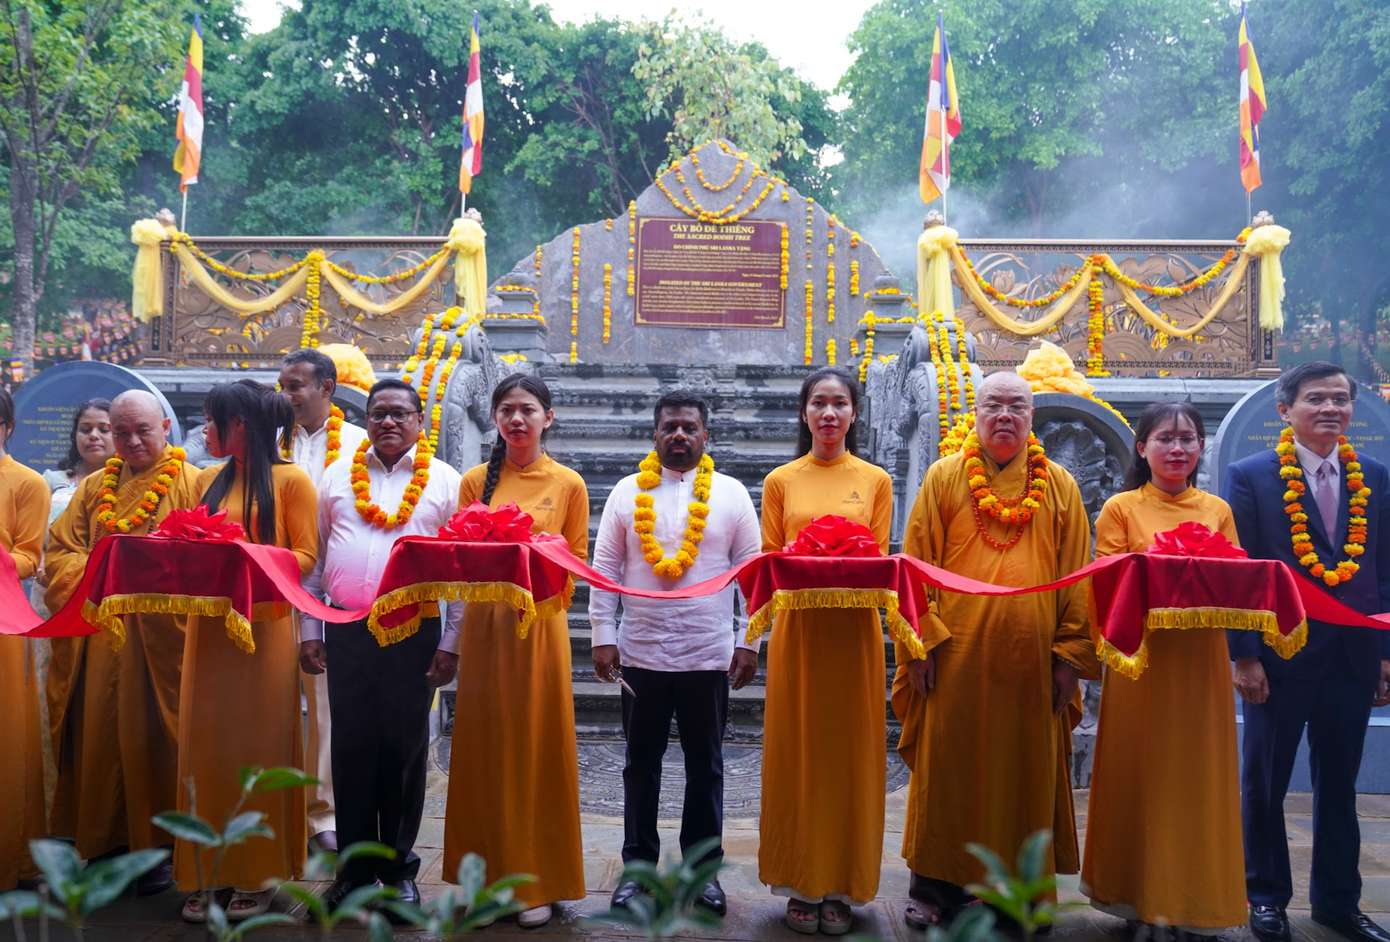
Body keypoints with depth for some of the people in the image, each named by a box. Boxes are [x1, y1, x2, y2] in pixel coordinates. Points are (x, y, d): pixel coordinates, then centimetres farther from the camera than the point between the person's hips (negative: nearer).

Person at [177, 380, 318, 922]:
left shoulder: (290, 480, -2)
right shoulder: (209, 480, 17)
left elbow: (306, 555, -6)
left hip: (264, 626, -6)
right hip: (209, 625, 6)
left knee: (258, 746, 0)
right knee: (207, 746, 5)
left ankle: (259, 876, 10)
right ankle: (213, 872, 14)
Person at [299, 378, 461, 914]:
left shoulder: (446, 482, 4)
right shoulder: (337, 476, 11)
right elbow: (314, 557, 12)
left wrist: (451, 643, -2)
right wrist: (308, 630, 7)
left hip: (415, 633, -2)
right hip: (347, 633, 2)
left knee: (405, 750, 5)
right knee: (352, 749, 5)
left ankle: (399, 868, 18)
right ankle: (355, 868, 17)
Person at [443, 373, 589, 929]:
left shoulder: (568, 484, 3)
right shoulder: (475, 482, 8)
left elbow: (577, 562, 4)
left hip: (539, 624, -2)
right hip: (484, 622, 2)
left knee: (538, 748, 2)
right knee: (484, 747, 6)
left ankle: (536, 881, 13)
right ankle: (487, 873, 19)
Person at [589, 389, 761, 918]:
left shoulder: (732, 494, 2)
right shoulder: (628, 492, 4)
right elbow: (605, 568, 3)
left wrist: (749, 642, -2)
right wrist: (603, 636, -2)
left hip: (710, 656, 0)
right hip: (641, 654, 1)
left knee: (706, 767, 9)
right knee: (640, 765, 10)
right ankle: (638, 866, 23)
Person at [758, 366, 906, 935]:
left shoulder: (875, 481, 7)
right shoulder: (781, 481, 7)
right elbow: (769, 563, 6)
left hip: (854, 631, 0)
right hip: (798, 630, 0)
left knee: (850, 754, 4)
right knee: (797, 754, 3)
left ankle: (842, 887, 15)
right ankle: (802, 885, 15)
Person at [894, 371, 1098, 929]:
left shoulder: (1059, 487, 9)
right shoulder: (945, 478, 6)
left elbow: (1076, 575, 6)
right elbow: (918, 565, 2)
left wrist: (1072, 653, -1)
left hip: (1031, 661, 1)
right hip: (956, 655, -1)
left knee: (1026, 773, 6)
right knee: (949, 768, 5)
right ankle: (937, 885, 18)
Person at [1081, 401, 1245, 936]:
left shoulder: (1217, 510, 11)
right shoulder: (1121, 509, 2)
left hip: (1201, 659, 3)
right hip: (1141, 657, -2)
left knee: (1198, 774, 5)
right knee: (1138, 774, 1)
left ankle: (1196, 905, 17)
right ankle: (1140, 899, 14)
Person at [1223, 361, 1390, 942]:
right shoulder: (1250, 477, -5)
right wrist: (1244, 655, -13)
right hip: (1280, 655, -3)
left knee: (1338, 782, 14)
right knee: (1264, 783, 9)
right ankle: (1266, 895, 25)